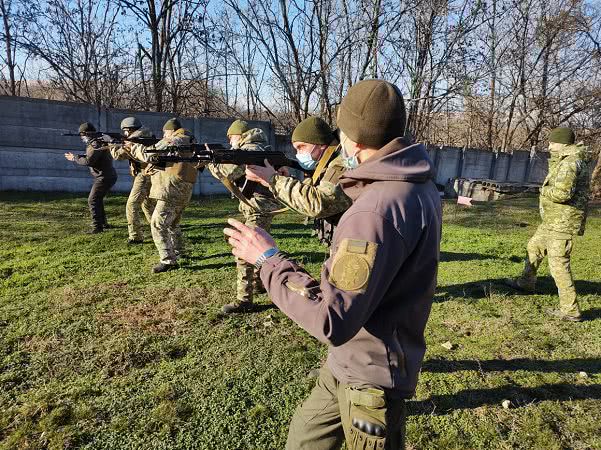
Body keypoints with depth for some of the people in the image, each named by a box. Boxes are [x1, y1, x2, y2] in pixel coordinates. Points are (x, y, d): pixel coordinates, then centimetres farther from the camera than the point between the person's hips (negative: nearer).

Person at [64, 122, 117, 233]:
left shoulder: (95, 144, -15)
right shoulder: (100, 141, 15)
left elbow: (88, 161, -22)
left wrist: (74, 158, -7)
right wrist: (77, 156, 11)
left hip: (104, 177, -10)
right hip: (109, 176, 10)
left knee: (92, 200, -9)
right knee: (98, 199, 20)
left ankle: (97, 227, -10)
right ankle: (103, 223, 28)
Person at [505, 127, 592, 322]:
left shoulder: (570, 162, -19)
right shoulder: (569, 160, 14)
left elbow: (562, 193, -29)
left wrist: (545, 191, -12)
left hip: (562, 222, -11)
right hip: (553, 220, 11)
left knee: (558, 264, -7)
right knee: (534, 247, 24)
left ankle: (570, 310, 1)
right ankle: (526, 282, 43)